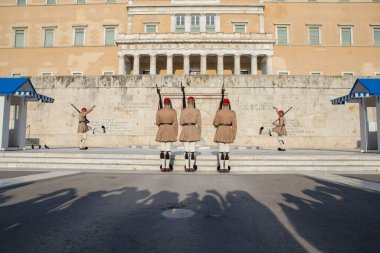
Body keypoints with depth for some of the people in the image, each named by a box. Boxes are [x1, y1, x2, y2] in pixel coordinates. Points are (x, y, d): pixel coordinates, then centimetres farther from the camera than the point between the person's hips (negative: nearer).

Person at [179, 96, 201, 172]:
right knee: (192, 149, 2)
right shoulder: (197, 111, -2)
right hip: (193, 131, -1)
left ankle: (187, 167, 6)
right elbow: (199, 123, -2)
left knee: (186, 149, 5)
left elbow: (181, 123, 1)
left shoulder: (183, 111, 1)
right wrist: (199, 133, 6)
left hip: (185, 131, 1)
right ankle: (192, 167, 3)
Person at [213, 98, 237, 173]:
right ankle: (226, 168, 4)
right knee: (227, 151, 5)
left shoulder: (218, 112, -5)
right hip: (228, 132, 2)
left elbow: (215, 123, -4)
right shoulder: (232, 113, -1)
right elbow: (234, 125, -3)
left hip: (220, 132, -1)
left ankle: (221, 168, 0)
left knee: (221, 150, 0)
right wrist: (234, 135, 3)